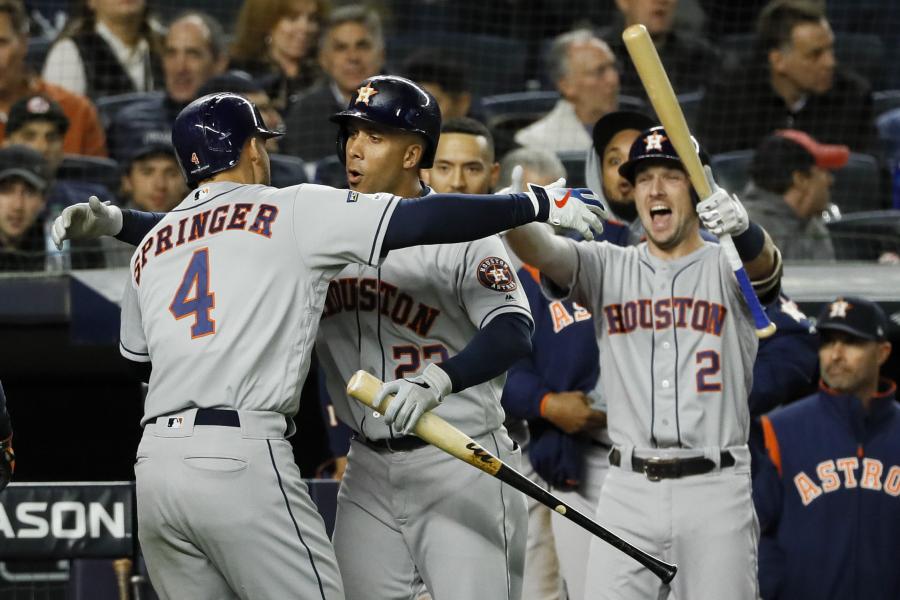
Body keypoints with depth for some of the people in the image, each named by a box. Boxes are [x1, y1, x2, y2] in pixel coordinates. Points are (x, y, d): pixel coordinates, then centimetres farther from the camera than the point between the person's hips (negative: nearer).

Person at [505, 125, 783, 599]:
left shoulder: (727, 268, 3)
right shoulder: (608, 268, 9)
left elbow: (763, 262, -21)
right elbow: (542, 252, -10)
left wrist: (742, 228, -46)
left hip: (715, 492, -2)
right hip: (628, 491, 2)